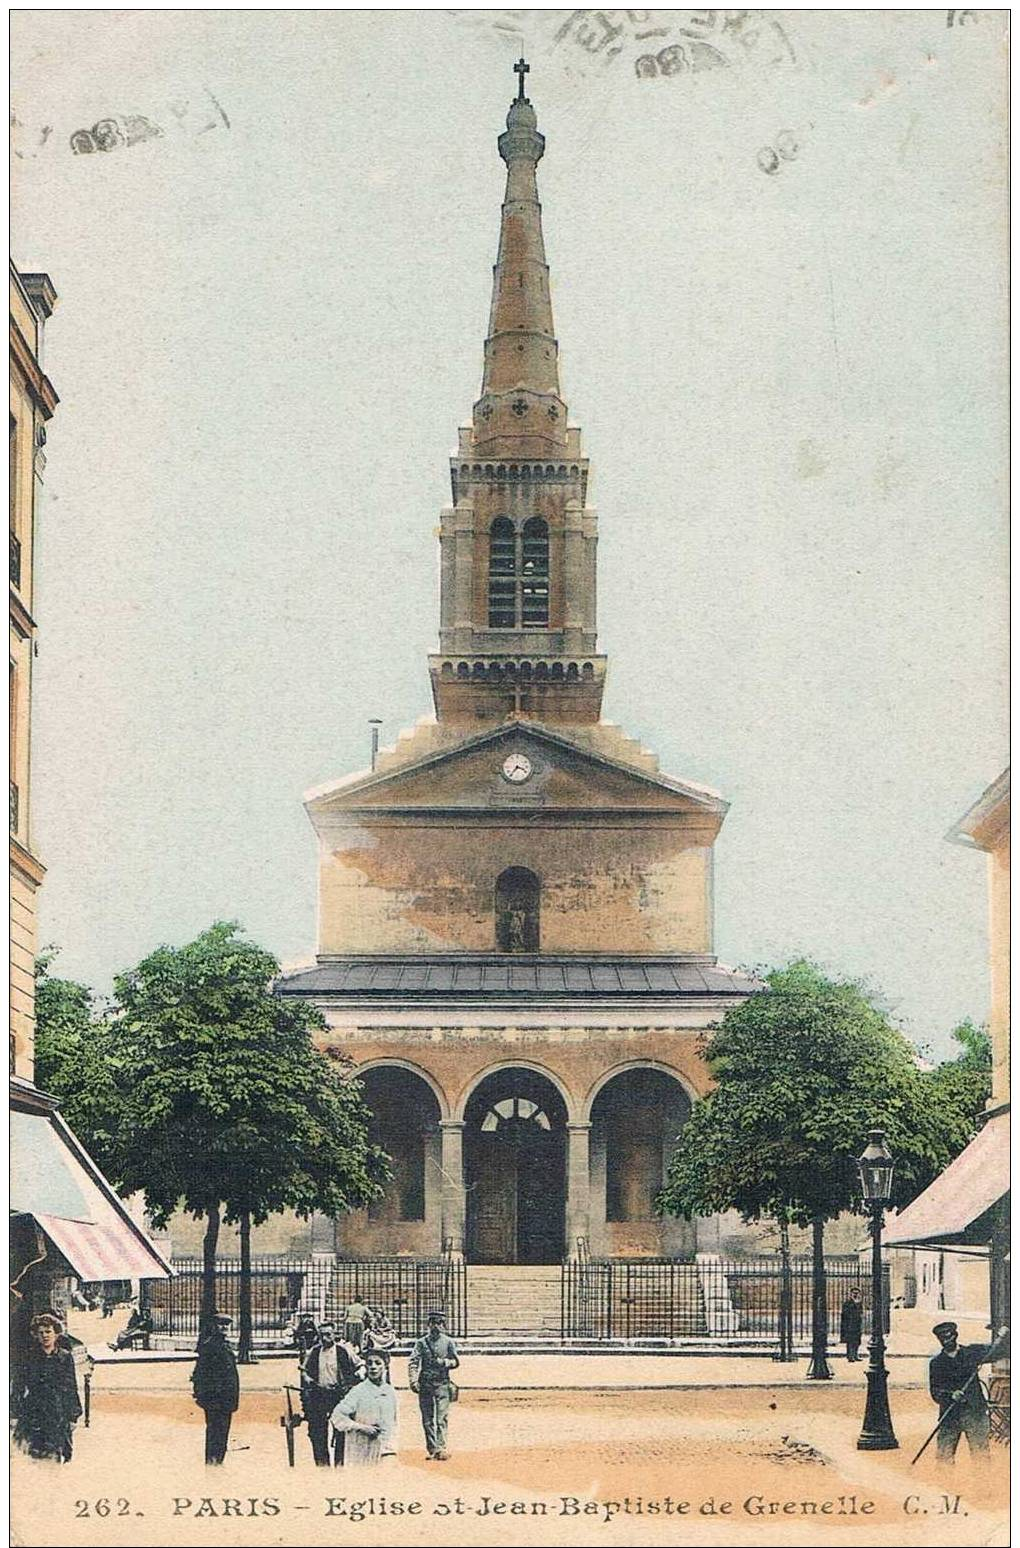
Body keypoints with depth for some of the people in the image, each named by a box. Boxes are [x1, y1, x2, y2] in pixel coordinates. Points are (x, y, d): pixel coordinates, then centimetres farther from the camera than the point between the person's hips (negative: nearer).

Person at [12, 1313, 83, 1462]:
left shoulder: (65, 1357, 3)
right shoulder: (30, 1357, 5)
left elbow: (72, 1388, 6)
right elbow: (20, 1387, 7)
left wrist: (74, 1415, 3)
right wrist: (18, 1413, 2)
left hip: (59, 1412, -1)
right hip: (35, 1413, 1)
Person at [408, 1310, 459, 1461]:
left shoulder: (448, 1342, 7)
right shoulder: (421, 1342, 6)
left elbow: (456, 1362, 7)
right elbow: (413, 1362, -2)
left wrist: (445, 1362, -14)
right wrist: (413, 1381, -16)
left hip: (442, 1384, -2)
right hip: (425, 1385, 2)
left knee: (441, 1418, -11)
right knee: (427, 1419, 3)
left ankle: (441, 1449, -17)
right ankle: (432, 1450, 8)